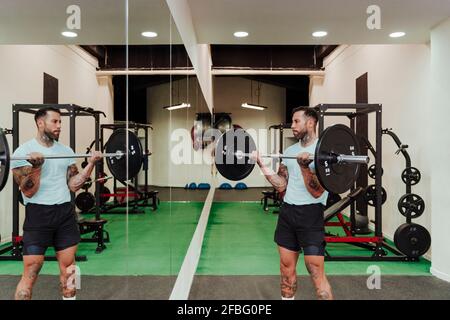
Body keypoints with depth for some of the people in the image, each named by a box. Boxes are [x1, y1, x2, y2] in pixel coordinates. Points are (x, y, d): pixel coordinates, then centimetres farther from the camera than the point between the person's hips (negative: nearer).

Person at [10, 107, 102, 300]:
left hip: (65, 213, 5)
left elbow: (73, 185, 6)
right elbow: (28, 192, -14)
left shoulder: (66, 151, 9)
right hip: (39, 214, -5)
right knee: (30, 273, -1)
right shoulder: (24, 152, -7)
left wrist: (91, 163, -1)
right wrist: (36, 166, -27)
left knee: (68, 268, 10)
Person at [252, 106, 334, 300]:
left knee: (316, 272, -5)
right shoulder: (289, 151, 12)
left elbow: (317, 192, -17)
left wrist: (304, 167, -30)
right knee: (286, 267, 13)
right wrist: (261, 164, 4)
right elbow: (281, 185, 10)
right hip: (287, 211, 7)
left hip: (310, 213, -7)